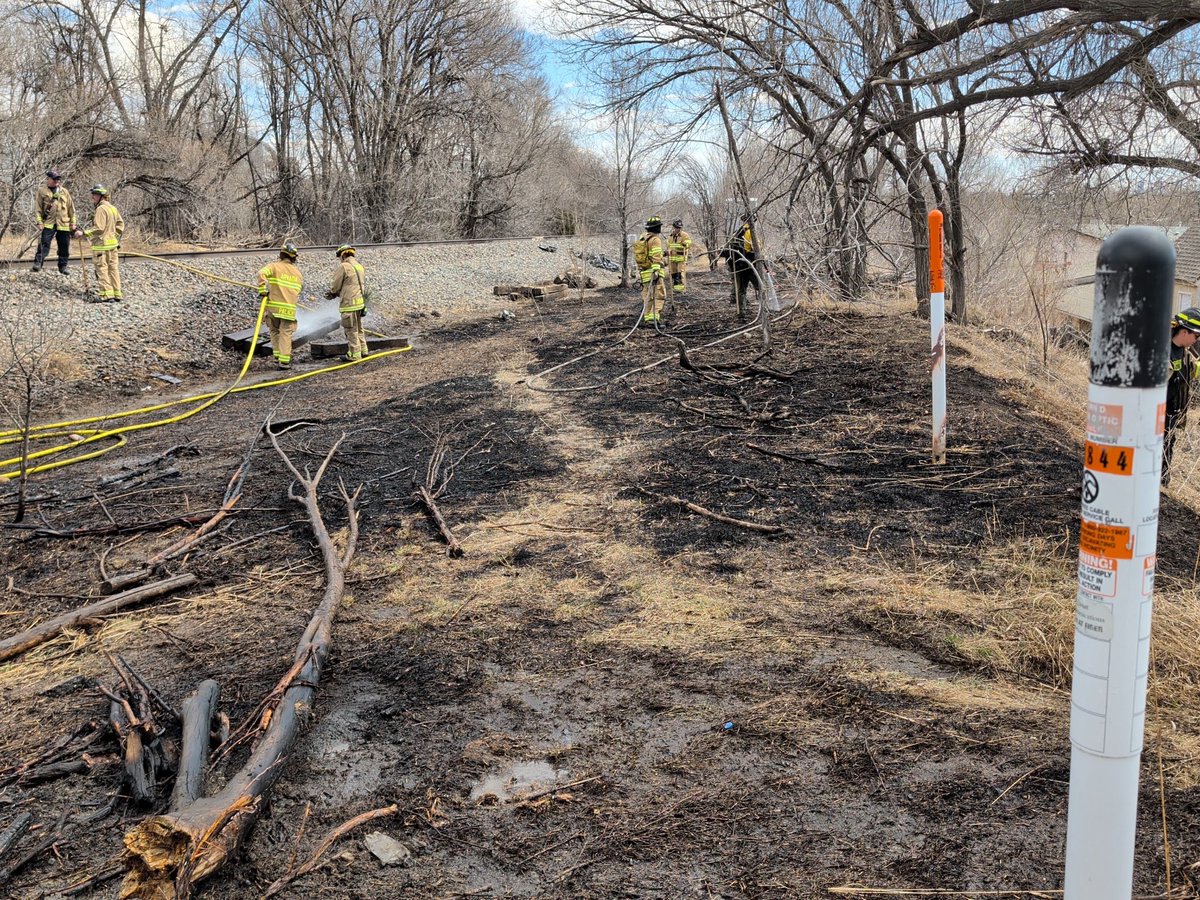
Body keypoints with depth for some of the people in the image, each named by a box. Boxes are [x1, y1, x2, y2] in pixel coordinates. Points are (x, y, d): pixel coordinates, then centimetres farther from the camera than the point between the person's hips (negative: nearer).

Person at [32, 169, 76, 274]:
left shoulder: (64, 192, 11)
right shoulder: (42, 191, 2)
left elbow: (71, 208, 12)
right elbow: (37, 208, 0)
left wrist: (73, 223, 8)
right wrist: (39, 222, -8)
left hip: (64, 224, 3)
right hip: (48, 224, -3)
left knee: (64, 247, 7)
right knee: (44, 244, -13)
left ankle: (63, 266, 18)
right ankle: (38, 263, -13)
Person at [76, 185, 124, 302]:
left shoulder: (101, 209, -15)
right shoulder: (113, 208, 13)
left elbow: (99, 228, -21)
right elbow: (120, 224, 18)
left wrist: (84, 233, -17)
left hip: (101, 244, -9)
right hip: (113, 243, 9)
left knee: (102, 268, -5)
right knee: (113, 268, 10)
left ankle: (106, 294, -6)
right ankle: (117, 294, 13)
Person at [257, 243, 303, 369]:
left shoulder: (274, 267, 0)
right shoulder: (298, 273, 12)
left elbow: (261, 273, -18)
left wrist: (263, 291, -12)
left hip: (273, 306, -1)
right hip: (289, 308, 1)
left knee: (275, 331, 17)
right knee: (285, 334, 4)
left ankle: (278, 357, 13)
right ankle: (284, 360, -3)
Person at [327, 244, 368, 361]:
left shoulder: (343, 266, -10)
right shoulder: (359, 266, 15)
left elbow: (336, 286, -8)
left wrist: (332, 293, 16)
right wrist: (335, 293, 20)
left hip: (349, 303, -8)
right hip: (360, 302, 8)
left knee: (351, 330, -2)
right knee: (358, 328, 19)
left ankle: (354, 355, 1)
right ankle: (363, 350, 24)